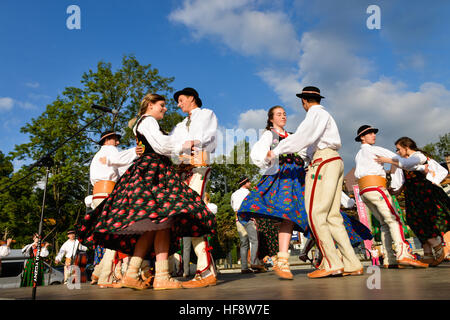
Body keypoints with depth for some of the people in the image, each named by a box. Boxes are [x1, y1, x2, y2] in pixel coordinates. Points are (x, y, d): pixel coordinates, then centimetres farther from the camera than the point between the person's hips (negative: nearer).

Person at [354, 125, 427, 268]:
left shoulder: (358, 155, 29)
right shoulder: (372, 149, 6)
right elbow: (394, 157, 4)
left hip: (363, 191, 8)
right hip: (375, 187, -8)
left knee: (384, 223, 4)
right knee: (394, 219, -16)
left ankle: (389, 259, -4)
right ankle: (403, 254, -30)